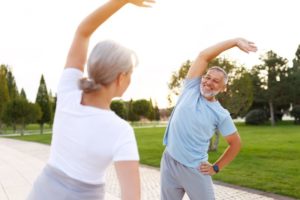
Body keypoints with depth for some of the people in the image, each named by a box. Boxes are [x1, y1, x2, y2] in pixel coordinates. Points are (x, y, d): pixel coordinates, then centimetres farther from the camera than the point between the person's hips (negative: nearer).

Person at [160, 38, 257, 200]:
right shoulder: (191, 88, 0)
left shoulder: (221, 114, -5)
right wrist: (235, 41, -6)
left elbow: (236, 143, 5)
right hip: (169, 162, 3)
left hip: (195, 169, -2)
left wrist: (216, 168, 2)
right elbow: (203, 56, -5)